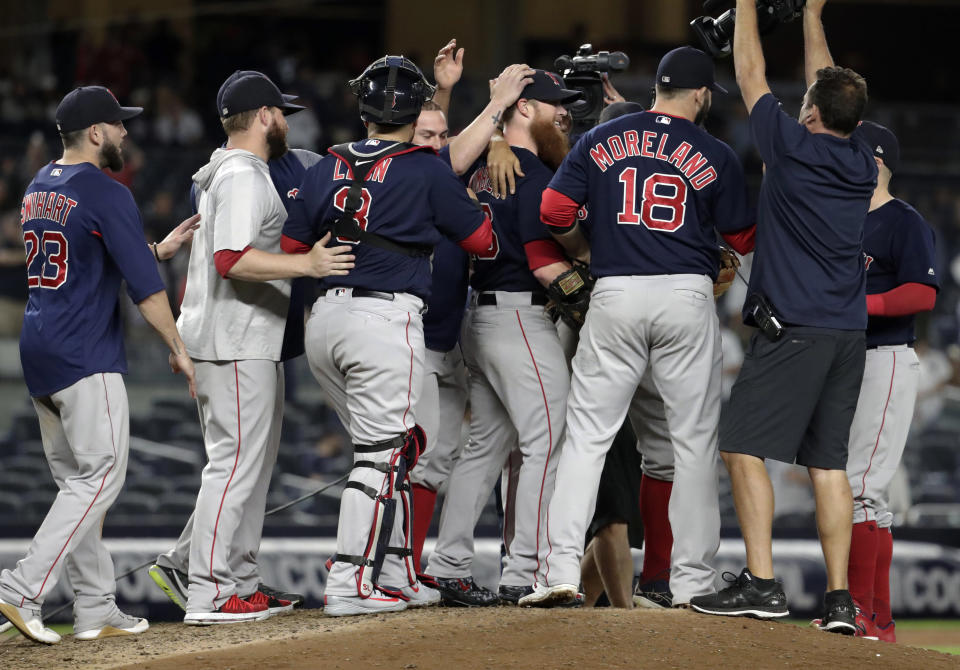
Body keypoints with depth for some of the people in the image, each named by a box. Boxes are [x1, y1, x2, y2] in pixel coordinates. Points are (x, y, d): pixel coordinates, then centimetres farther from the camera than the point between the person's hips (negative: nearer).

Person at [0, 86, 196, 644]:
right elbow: (143, 283, -14)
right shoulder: (106, 194, -12)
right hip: (86, 357, -9)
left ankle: (96, 609, 11)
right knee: (100, 477, -6)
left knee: (77, 482, 11)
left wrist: (161, 248, 25)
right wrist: (178, 347, -6)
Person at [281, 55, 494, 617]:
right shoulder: (427, 171, -2)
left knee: (393, 446, 17)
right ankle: (348, 586, -9)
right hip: (386, 317, -6)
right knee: (382, 454, -3)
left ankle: (397, 575, 19)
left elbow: (291, 248, 13)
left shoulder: (327, 169, 11)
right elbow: (481, 238, 5)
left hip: (325, 318, 6)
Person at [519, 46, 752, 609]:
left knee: (587, 434, 4)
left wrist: (585, 254, 22)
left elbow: (554, 211, 4)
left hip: (615, 295, 1)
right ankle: (692, 581, 4)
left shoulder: (602, 140, 7)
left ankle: (562, 569, -7)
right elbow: (742, 239, 8)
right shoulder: (717, 156, 2)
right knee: (694, 440, 5)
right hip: (688, 297, -1)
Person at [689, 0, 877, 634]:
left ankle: (761, 583, -14)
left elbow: (751, 75, 6)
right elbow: (832, 90, 27)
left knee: (744, 445, -5)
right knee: (829, 460, 7)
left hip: (793, 330, -7)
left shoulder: (794, 147, -7)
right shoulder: (863, 164, 10)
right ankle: (839, 598, 1)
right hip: (849, 332, 7)